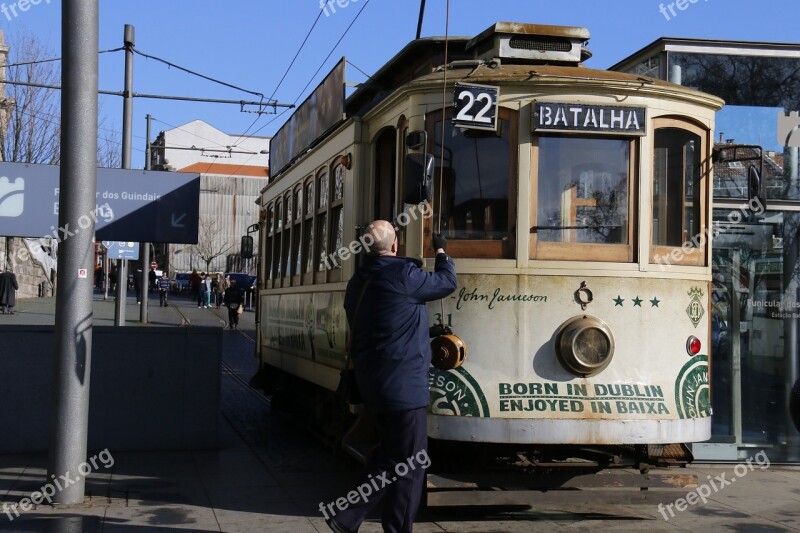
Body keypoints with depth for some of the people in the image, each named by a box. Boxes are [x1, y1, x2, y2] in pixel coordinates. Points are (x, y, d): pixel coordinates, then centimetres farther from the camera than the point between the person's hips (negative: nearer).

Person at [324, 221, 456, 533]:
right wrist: (442, 251, 16)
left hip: (371, 383, 9)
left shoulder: (357, 284, 10)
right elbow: (447, 283, -1)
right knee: (410, 463, 2)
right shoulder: (402, 274, -15)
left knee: (388, 454, 19)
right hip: (403, 384, -9)